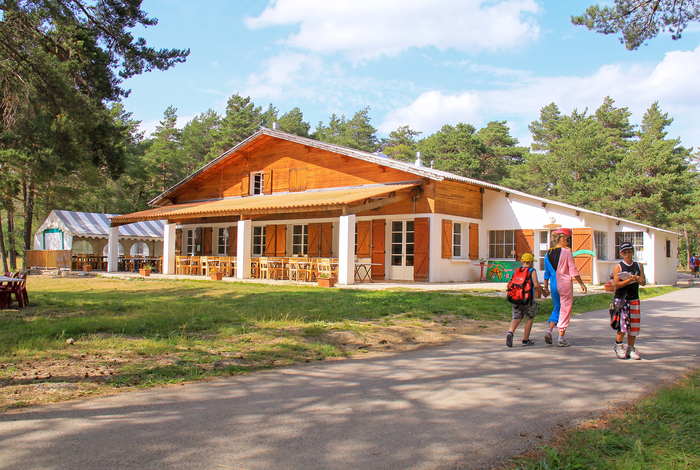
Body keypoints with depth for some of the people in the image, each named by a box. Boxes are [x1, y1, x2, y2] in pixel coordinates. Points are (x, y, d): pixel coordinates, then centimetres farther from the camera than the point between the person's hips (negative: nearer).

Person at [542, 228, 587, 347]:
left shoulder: (548, 254, 6)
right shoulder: (567, 252, -10)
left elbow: (546, 272, 11)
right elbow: (573, 271, -9)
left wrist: (545, 287, 18)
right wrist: (581, 284, -1)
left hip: (554, 285, 5)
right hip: (565, 284, -5)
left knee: (557, 309, 19)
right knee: (565, 310, 3)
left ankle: (549, 330, -1)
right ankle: (561, 339, 5)